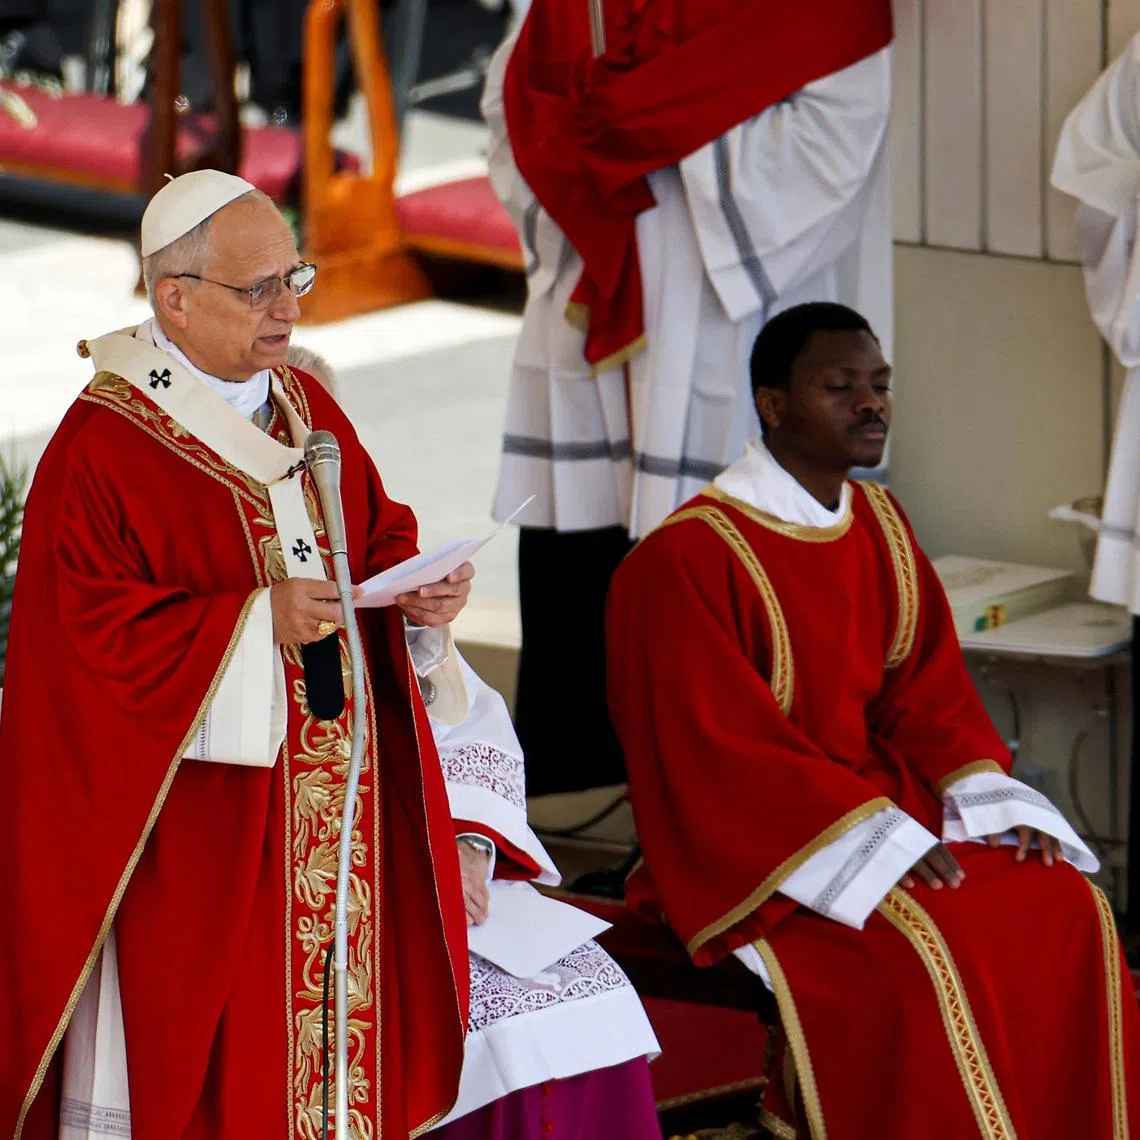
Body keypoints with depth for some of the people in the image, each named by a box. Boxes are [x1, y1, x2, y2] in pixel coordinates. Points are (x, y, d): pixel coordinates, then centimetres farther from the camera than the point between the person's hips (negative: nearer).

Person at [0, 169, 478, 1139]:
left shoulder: (306, 408, 10)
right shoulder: (100, 450, -13)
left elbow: (377, 539, 17)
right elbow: (90, 638, -18)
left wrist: (419, 594, -6)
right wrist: (256, 621, -24)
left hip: (328, 806, 7)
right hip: (190, 836, -7)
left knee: (330, 1023, 10)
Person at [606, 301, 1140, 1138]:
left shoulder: (880, 526, 10)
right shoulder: (689, 557, -15)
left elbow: (929, 689, 10)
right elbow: (716, 744, -18)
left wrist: (993, 801, -9)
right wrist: (875, 834, -24)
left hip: (886, 797, 7)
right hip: (755, 842, -7)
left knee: (1067, 911, -14)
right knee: (918, 953, -31)